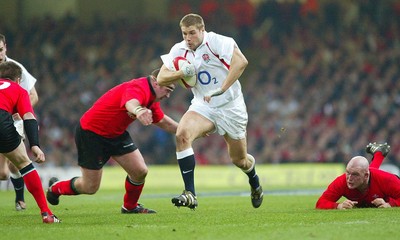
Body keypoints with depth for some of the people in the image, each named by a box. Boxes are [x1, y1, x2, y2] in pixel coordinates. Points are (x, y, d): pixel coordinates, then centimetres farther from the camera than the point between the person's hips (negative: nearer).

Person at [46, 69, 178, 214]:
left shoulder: (151, 99, 2)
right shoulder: (138, 88, -29)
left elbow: (162, 121, 22)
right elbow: (130, 102, -55)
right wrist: (138, 110, -78)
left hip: (116, 134, 9)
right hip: (90, 133, -9)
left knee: (140, 171, -4)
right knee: (90, 187, -1)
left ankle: (130, 207, 22)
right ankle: (55, 188, 28)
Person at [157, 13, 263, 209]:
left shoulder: (216, 42, -18)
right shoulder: (179, 50, -2)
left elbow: (241, 62, -31)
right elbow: (161, 78, -2)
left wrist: (221, 89, -36)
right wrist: (183, 72, -22)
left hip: (231, 107, -3)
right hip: (202, 106, 3)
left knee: (239, 160, 9)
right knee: (182, 134, -27)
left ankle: (255, 184, 47)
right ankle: (190, 194, -27)